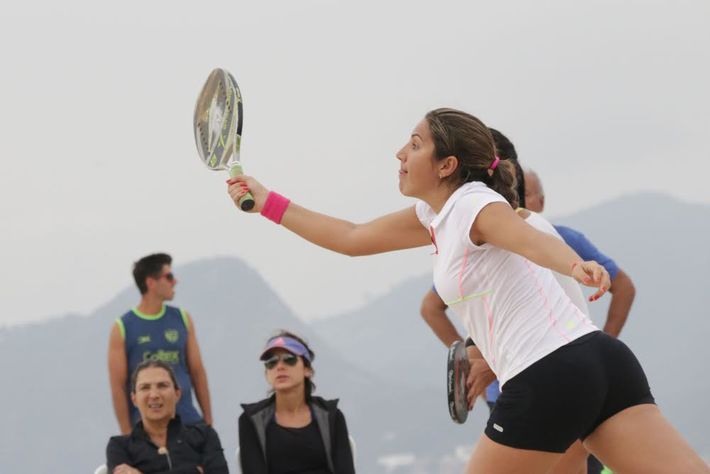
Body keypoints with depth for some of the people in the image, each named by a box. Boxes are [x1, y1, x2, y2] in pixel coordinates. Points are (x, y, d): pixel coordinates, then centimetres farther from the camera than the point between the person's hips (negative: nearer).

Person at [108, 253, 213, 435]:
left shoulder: (182, 319, 9)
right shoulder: (122, 328, -2)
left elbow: (197, 372, 11)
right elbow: (118, 386, -3)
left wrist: (208, 422, 7)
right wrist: (127, 434, -7)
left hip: (188, 421, 3)